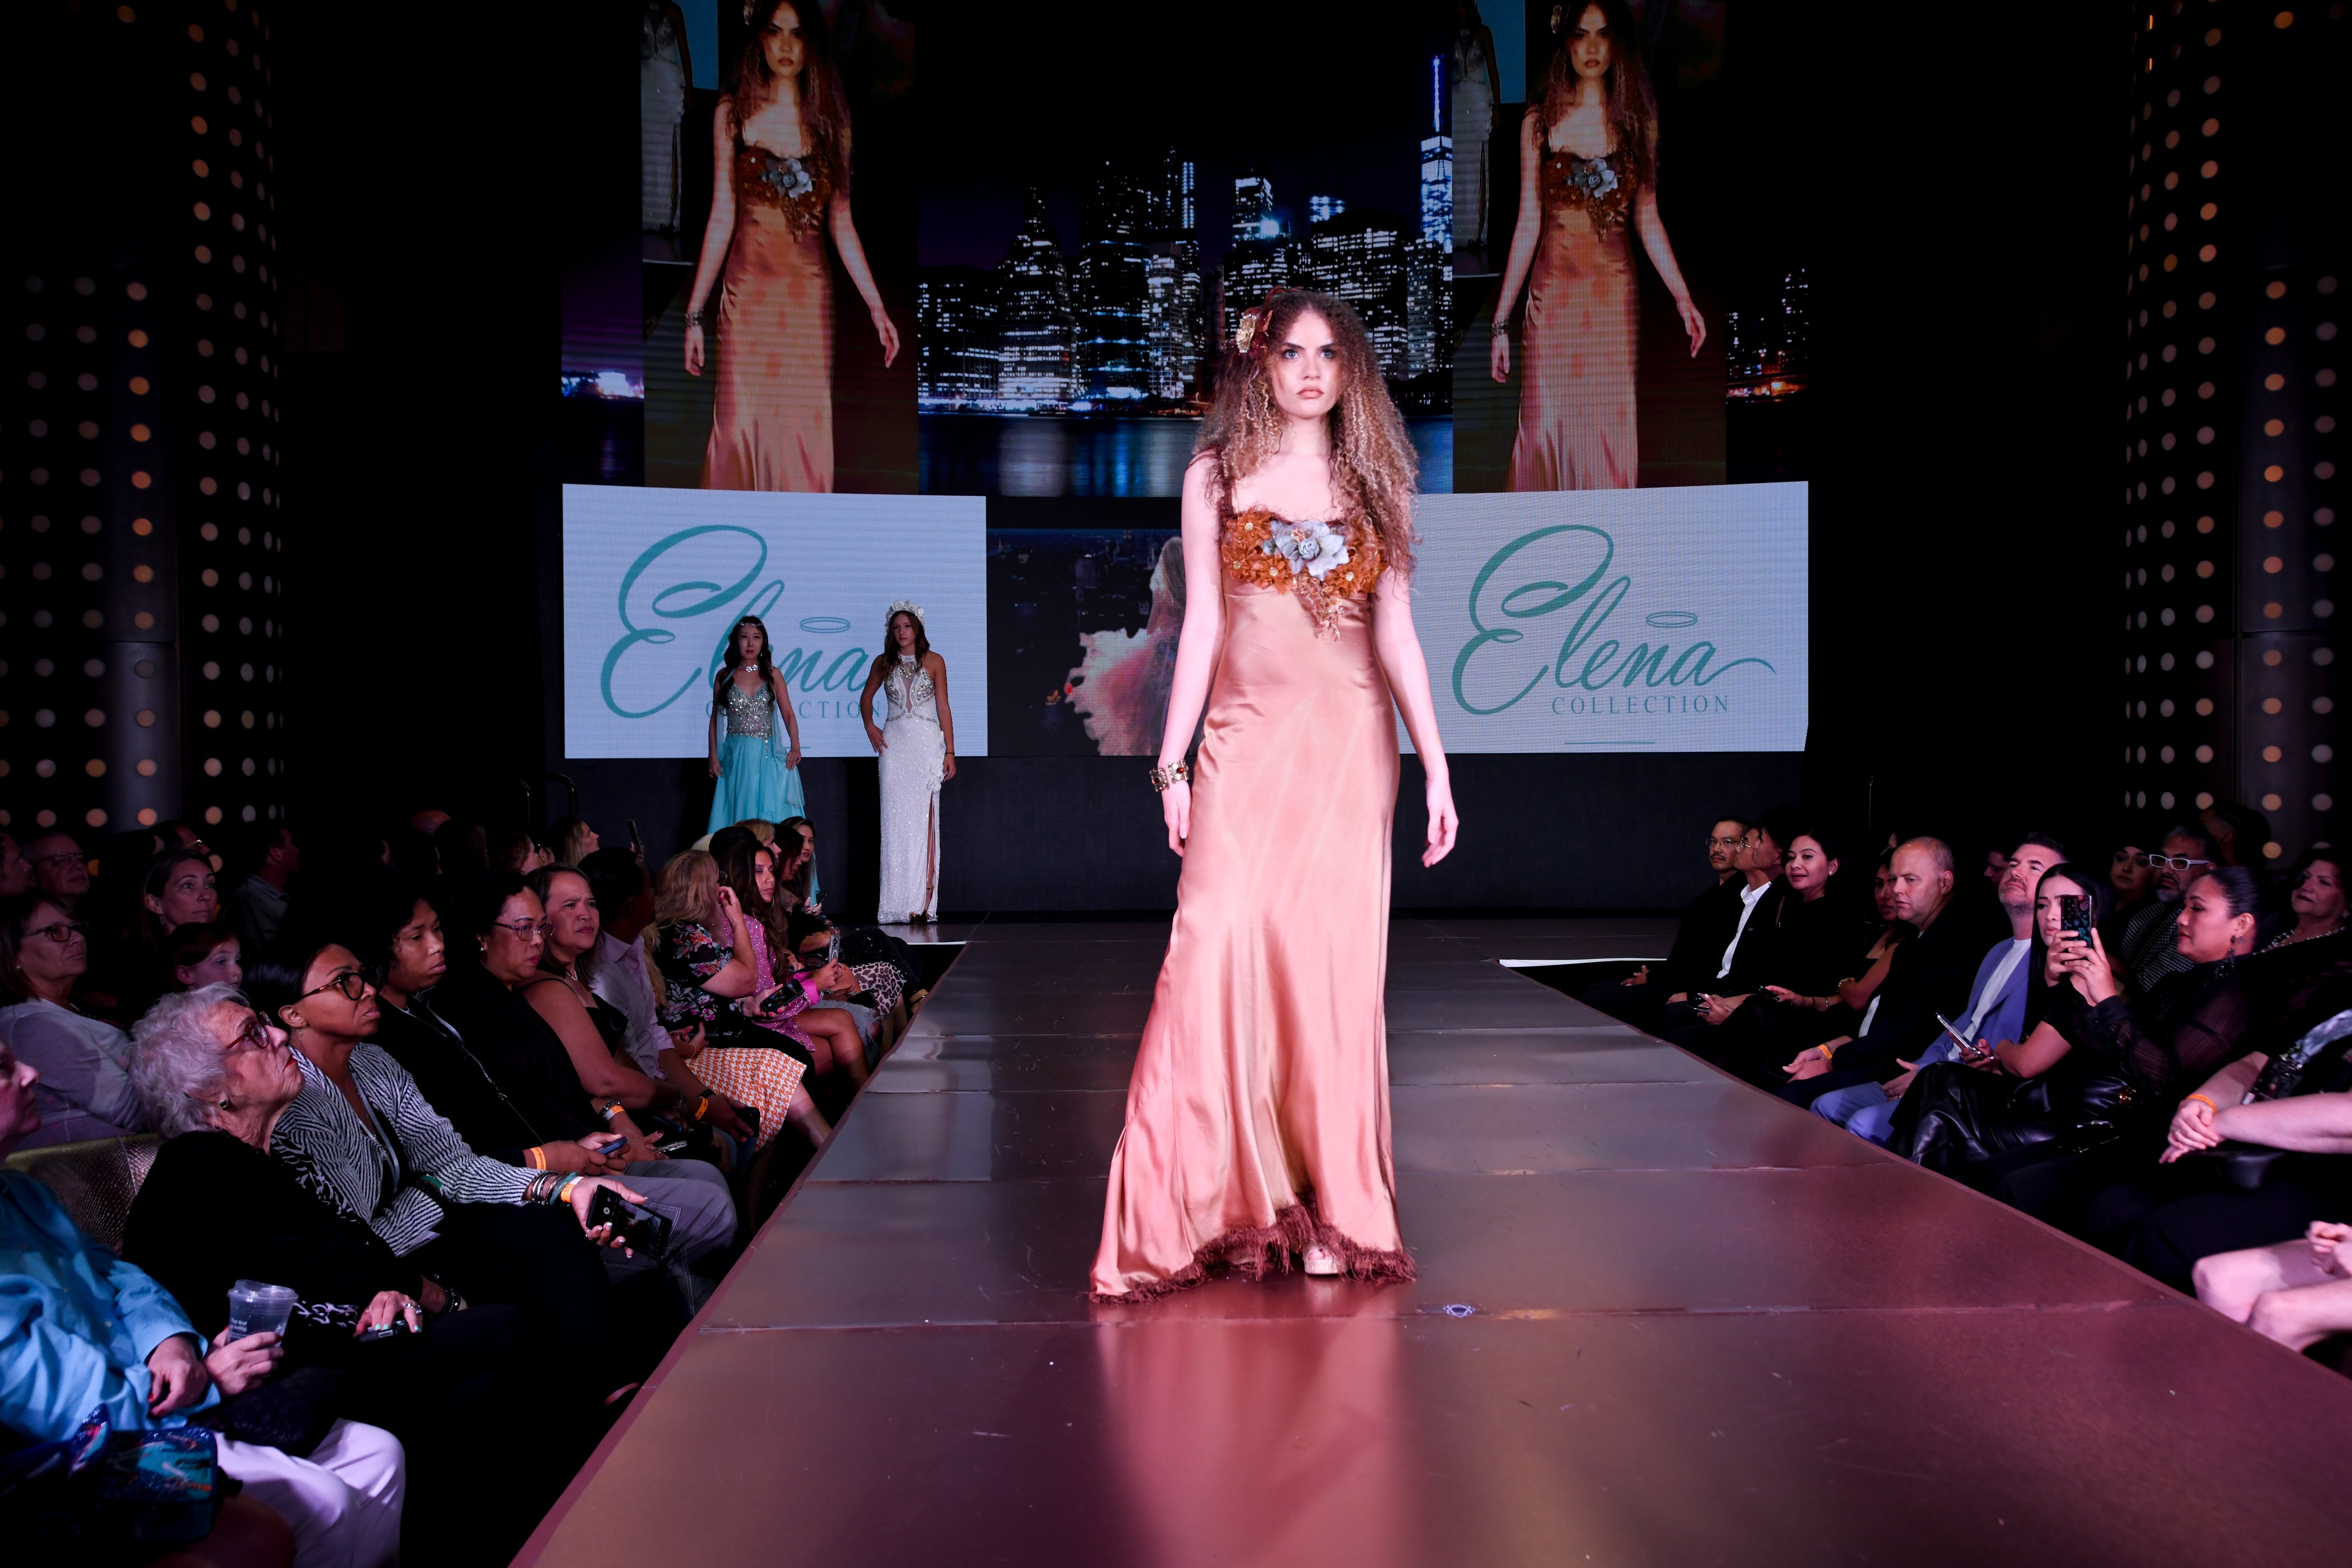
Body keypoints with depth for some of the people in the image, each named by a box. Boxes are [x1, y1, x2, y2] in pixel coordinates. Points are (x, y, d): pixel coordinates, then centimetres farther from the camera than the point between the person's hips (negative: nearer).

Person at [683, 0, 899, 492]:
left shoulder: (829, 118, 8)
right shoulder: (734, 112, 2)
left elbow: (841, 222, 10)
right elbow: (722, 217, 1)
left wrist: (876, 305, 5)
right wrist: (695, 313, -4)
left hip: (811, 294, 2)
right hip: (749, 290, -2)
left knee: (807, 428, 0)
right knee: (741, 420, -5)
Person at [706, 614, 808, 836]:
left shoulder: (773, 675, 6)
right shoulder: (725, 676, 6)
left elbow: (788, 714, 4)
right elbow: (715, 719, 9)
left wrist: (795, 747, -11)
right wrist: (713, 756, 2)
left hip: (767, 757, 0)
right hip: (735, 757, 0)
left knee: (769, 816, -4)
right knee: (736, 818, -2)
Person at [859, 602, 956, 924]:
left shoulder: (933, 662, 3)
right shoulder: (883, 663, 9)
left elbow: (943, 708, 2)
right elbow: (866, 697, 24)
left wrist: (950, 751, -2)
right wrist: (870, 726, 8)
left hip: (926, 741, -2)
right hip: (894, 741, 2)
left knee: (922, 818, -7)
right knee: (894, 818, 0)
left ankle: (921, 901, -8)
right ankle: (896, 897, 3)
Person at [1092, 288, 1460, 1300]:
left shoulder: (1373, 482, 11)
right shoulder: (1217, 476, 8)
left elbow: (1397, 632, 8)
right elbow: (1202, 624, 5)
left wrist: (1435, 762, 1)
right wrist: (1170, 762, 0)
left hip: (1350, 742, 1)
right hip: (1247, 739, -1)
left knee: (1334, 966, -1)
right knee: (1221, 949, -13)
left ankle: (1333, 1211, 8)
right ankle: (1205, 1204, -5)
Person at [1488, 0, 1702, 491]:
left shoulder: (1637, 120, 7)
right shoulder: (1541, 121, 2)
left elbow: (1647, 218, 11)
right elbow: (1528, 223, 1)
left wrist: (1683, 298, 5)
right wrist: (1501, 321, -3)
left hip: (1615, 292, 1)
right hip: (1554, 290, -1)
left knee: (1611, 428, 0)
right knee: (1546, 425, -6)